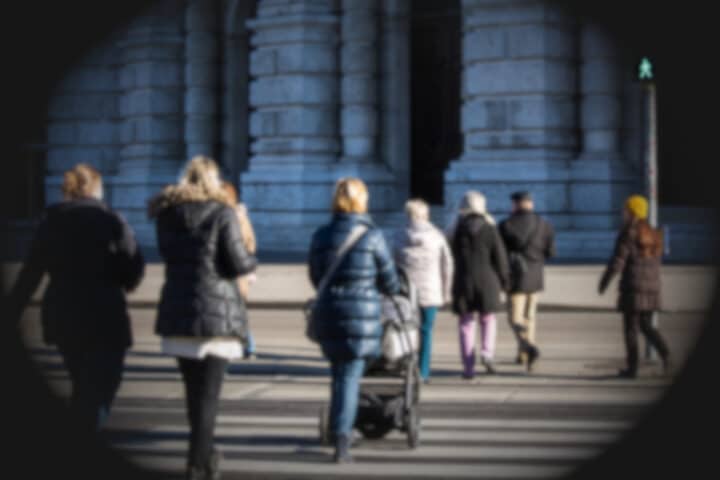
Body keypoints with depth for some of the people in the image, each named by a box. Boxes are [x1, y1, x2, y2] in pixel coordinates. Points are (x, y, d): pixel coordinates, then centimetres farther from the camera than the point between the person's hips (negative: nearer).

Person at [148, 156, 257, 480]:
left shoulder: (165, 215, 8)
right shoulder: (221, 213, -9)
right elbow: (238, 264, -10)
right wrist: (252, 261, 10)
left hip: (178, 312, 5)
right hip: (216, 313, -5)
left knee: (194, 389, 18)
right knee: (208, 392, -2)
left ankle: (204, 454, 32)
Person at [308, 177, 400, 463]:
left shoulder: (321, 236, 2)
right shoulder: (372, 236, -9)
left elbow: (315, 277, 12)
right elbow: (389, 281, 0)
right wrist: (392, 290, 23)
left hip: (329, 314, 3)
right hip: (363, 316, -3)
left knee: (338, 376, 18)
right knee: (350, 378, 0)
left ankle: (338, 433, 22)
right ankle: (341, 441, -7)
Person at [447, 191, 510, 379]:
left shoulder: (457, 231, -1)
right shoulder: (489, 229, -5)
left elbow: (452, 257, 4)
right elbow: (499, 256, -3)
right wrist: (504, 279, 6)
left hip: (463, 281, 1)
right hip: (487, 281, 0)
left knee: (466, 323, 8)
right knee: (488, 320, 17)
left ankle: (469, 367, 5)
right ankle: (487, 352, -8)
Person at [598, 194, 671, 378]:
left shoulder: (628, 234, -11)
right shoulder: (654, 235, 10)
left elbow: (617, 262, -13)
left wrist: (603, 282, -2)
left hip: (633, 287, -6)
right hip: (652, 287, 6)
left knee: (631, 328, 2)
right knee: (646, 326, 15)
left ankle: (632, 368, 4)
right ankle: (664, 352, -9)